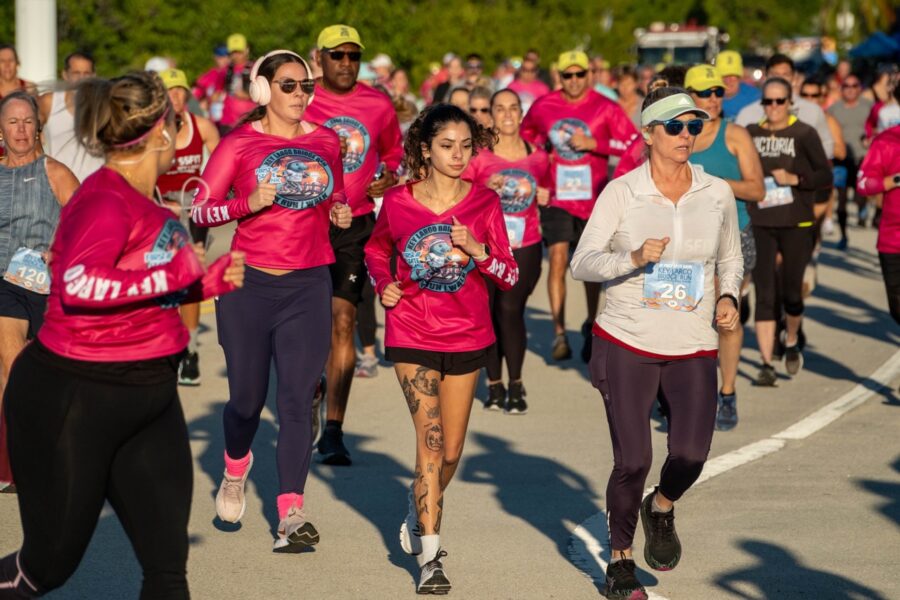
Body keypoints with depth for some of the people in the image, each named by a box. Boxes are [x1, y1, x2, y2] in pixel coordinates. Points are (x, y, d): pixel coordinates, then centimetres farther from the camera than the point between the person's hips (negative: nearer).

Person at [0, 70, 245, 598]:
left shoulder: (146, 201, 10)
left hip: (148, 397, 9)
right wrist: (171, 275, -26)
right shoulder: (104, 201, -18)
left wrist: (213, 278, 11)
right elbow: (77, 284, -35)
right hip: (74, 399, -8)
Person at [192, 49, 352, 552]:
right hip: (249, 284, -2)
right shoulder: (240, 143, -2)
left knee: (298, 399, -7)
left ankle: (291, 512, -7)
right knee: (247, 397, 8)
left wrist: (341, 212, 2)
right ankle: (236, 468, 41)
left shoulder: (326, 142, 8)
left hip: (308, 286, 2)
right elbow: (200, 211, -5)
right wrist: (249, 203, -20)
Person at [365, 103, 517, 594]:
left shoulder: (484, 203, -3)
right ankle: (430, 558, -13)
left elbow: (509, 276, -3)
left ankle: (419, 514, 41)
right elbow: (375, 251, 15)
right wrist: (383, 285, -4)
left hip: (467, 337, 2)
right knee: (430, 438, -15)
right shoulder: (398, 201, -5)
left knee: (451, 451, 11)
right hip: (412, 334, -2)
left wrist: (478, 250, -21)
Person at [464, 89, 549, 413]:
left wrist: (542, 196, 1)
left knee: (510, 309, -9)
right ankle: (495, 385, 16)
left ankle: (515, 384, 4)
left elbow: (545, 192, 22)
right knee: (488, 312, 2)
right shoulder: (479, 156, -1)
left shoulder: (537, 157, 7)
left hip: (525, 245, 0)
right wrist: (486, 189, -17)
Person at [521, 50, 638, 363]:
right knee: (558, 258, -12)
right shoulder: (542, 107, 2)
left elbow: (633, 144, -10)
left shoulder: (605, 108, -5)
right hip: (556, 198, 0)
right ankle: (559, 333, -11)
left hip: (593, 199, 0)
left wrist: (592, 143, -16)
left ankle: (591, 326, 31)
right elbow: (524, 137, 21)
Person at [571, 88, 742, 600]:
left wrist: (729, 297, 0)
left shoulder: (718, 194, 4)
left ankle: (661, 508, 23)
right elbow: (582, 263, -10)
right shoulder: (621, 193, -6)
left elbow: (731, 257, 19)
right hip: (628, 344, -2)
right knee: (632, 461, -4)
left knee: (691, 454, -12)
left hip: (693, 348, 2)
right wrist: (635, 258, -26)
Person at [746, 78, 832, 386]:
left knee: (791, 294, 4)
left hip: (796, 224, -2)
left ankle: (791, 342, 34)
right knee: (764, 295, -6)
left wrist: (794, 179, -16)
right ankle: (766, 365, -6)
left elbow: (826, 176, -4)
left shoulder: (804, 134, -2)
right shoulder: (751, 133, 7)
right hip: (759, 224, 2)